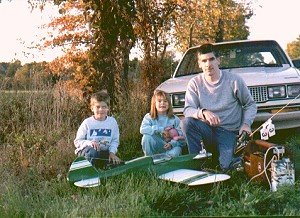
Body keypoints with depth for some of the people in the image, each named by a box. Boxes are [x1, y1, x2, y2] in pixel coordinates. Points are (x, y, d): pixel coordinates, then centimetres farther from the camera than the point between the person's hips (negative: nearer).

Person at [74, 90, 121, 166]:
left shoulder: (112, 121, 1)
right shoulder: (87, 123, -6)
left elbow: (115, 141, 3)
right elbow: (77, 141, -5)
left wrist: (112, 152, -14)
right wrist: (89, 143, -23)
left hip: (104, 152, 3)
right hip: (86, 151, -3)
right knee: (92, 152, -37)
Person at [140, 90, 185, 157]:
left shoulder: (175, 119, 3)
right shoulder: (149, 117, 2)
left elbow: (180, 137, -4)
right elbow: (143, 129, -19)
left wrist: (171, 143, -25)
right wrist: (160, 130, -22)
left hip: (168, 148, -1)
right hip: (154, 148, 1)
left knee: (176, 151, -35)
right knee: (147, 137, -29)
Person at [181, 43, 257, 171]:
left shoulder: (234, 80, -4)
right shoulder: (195, 83, -1)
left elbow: (250, 104, 6)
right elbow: (187, 110, -12)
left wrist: (246, 123, -11)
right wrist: (203, 112, -33)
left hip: (228, 132, -1)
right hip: (207, 130, 1)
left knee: (224, 166, -24)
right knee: (187, 122, -31)